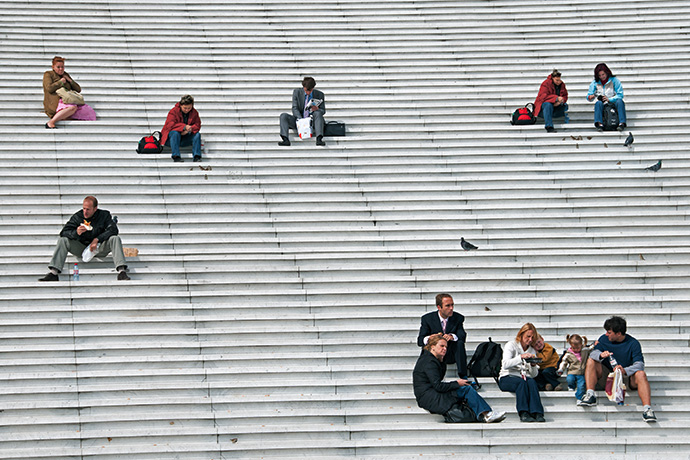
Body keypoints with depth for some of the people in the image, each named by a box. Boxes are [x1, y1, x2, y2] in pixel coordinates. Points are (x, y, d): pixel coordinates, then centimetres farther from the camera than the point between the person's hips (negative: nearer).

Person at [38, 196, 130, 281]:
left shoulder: (104, 215, -6)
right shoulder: (77, 217, -5)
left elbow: (113, 230, -16)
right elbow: (64, 232, -11)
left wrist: (97, 239, -25)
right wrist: (76, 233, -33)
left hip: (99, 249, -1)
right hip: (81, 248, 1)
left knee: (115, 239, -26)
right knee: (62, 240, -19)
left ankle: (121, 271, -37)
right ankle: (53, 273, -28)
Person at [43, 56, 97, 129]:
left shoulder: (66, 75, 26)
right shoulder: (48, 74, 10)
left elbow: (78, 89, 23)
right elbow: (49, 88, -9)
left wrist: (70, 80, 9)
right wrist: (60, 82, 1)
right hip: (55, 103, -6)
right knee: (72, 107, -41)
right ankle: (51, 122, -45)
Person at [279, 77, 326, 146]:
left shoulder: (319, 95, 0)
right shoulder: (297, 92, 0)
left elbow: (323, 111, 6)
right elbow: (294, 109, -5)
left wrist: (317, 109, -20)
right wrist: (300, 119, -25)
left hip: (312, 121, -1)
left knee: (318, 113, -33)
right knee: (283, 116, -21)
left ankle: (319, 139, -49)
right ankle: (286, 140, -40)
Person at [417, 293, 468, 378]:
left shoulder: (458, 318, 1)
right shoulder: (427, 319, -3)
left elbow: (462, 336, -12)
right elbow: (420, 341, -8)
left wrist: (452, 336, -36)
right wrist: (428, 339, -33)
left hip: (450, 356, 1)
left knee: (460, 343, -28)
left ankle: (463, 376, -28)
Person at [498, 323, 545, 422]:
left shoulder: (532, 351, 17)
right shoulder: (511, 345, 3)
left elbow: (534, 375, 13)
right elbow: (505, 364, -15)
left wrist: (533, 365, -9)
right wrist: (521, 357, -26)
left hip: (524, 378, 3)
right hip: (507, 378, -3)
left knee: (532, 382, -32)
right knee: (521, 382, -37)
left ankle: (537, 413, -46)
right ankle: (523, 413, -46)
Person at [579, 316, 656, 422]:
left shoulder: (633, 343, -8)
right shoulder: (604, 339, 2)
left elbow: (639, 364, -19)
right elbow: (593, 352, -9)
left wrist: (625, 370, -38)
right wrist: (601, 355, -34)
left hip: (627, 377, -3)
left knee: (641, 374, -33)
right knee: (591, 361, -16)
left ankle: (647, 409, -46)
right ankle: (590, 396, -32)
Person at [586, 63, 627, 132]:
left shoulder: (614, 80, 3)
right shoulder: (595, 83, 11)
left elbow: (620, 95, -4)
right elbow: (588, 97, 8)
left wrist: (609, 99, -19)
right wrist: (591, 97, -17)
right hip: (603, 106, 1)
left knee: (619, 101, -33)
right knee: (598, 103, -33)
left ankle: (622, 123, -46)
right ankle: (600, 124, -50)